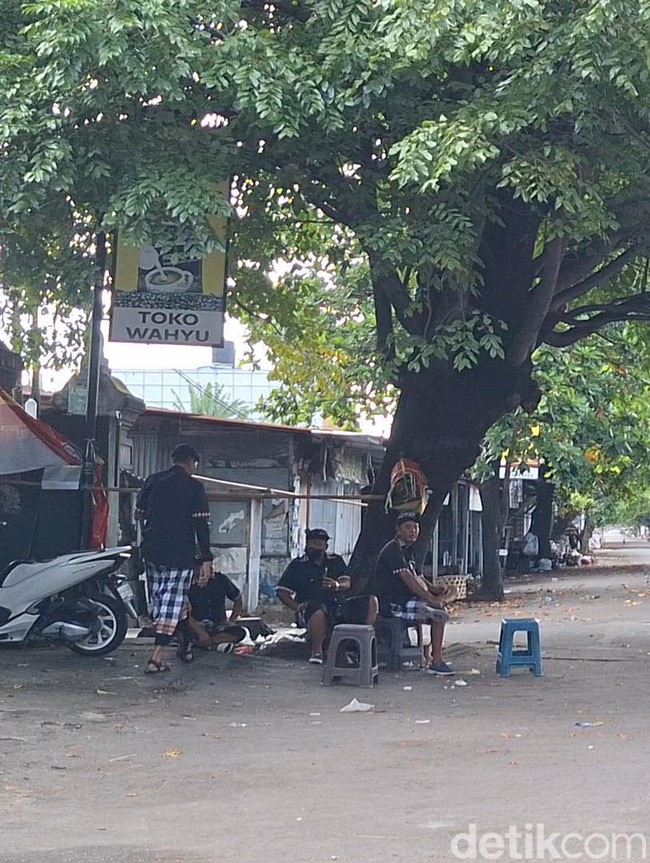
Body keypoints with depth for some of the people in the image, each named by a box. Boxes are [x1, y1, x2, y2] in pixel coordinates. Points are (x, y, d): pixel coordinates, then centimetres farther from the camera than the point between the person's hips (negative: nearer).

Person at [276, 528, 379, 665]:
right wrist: (297, 607, -12)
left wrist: (337, 585, -18)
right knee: (319, 611, -42)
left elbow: (348, 583, 7)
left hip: (339, 606, 4)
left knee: (371, 602, -13)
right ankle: (316, 651, -22)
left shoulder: (336, 561, 20)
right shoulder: (297, 565, 10)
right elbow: (282, 591, 5)